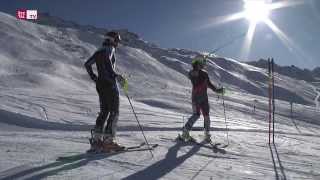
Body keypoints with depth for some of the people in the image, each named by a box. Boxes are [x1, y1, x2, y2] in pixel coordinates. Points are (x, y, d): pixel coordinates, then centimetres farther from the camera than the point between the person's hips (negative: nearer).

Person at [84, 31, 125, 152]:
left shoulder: (99, 50, 19)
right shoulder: (110, 48, -5)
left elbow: (87, 64, 21)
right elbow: (107, 60, -27)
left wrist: (94, 77, 24)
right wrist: (115, 75, -28)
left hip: (100, 84, 8)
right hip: (109, 84, -8)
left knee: (104, 111, 12)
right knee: (114, 112, -3)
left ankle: (96, 139, 10)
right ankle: (108, 140, -8)